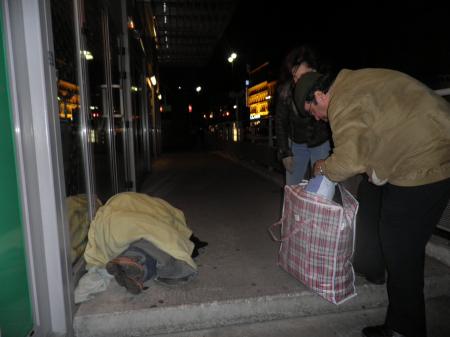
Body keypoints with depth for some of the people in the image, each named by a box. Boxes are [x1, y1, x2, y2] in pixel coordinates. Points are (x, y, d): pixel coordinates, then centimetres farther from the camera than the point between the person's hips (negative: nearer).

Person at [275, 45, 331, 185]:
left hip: (321, 143, -1)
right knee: (291, 187, 3)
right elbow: (280, 122, -7)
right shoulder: (285, 90, -20)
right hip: (296, 143, 1)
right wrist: (285, 153, -8)